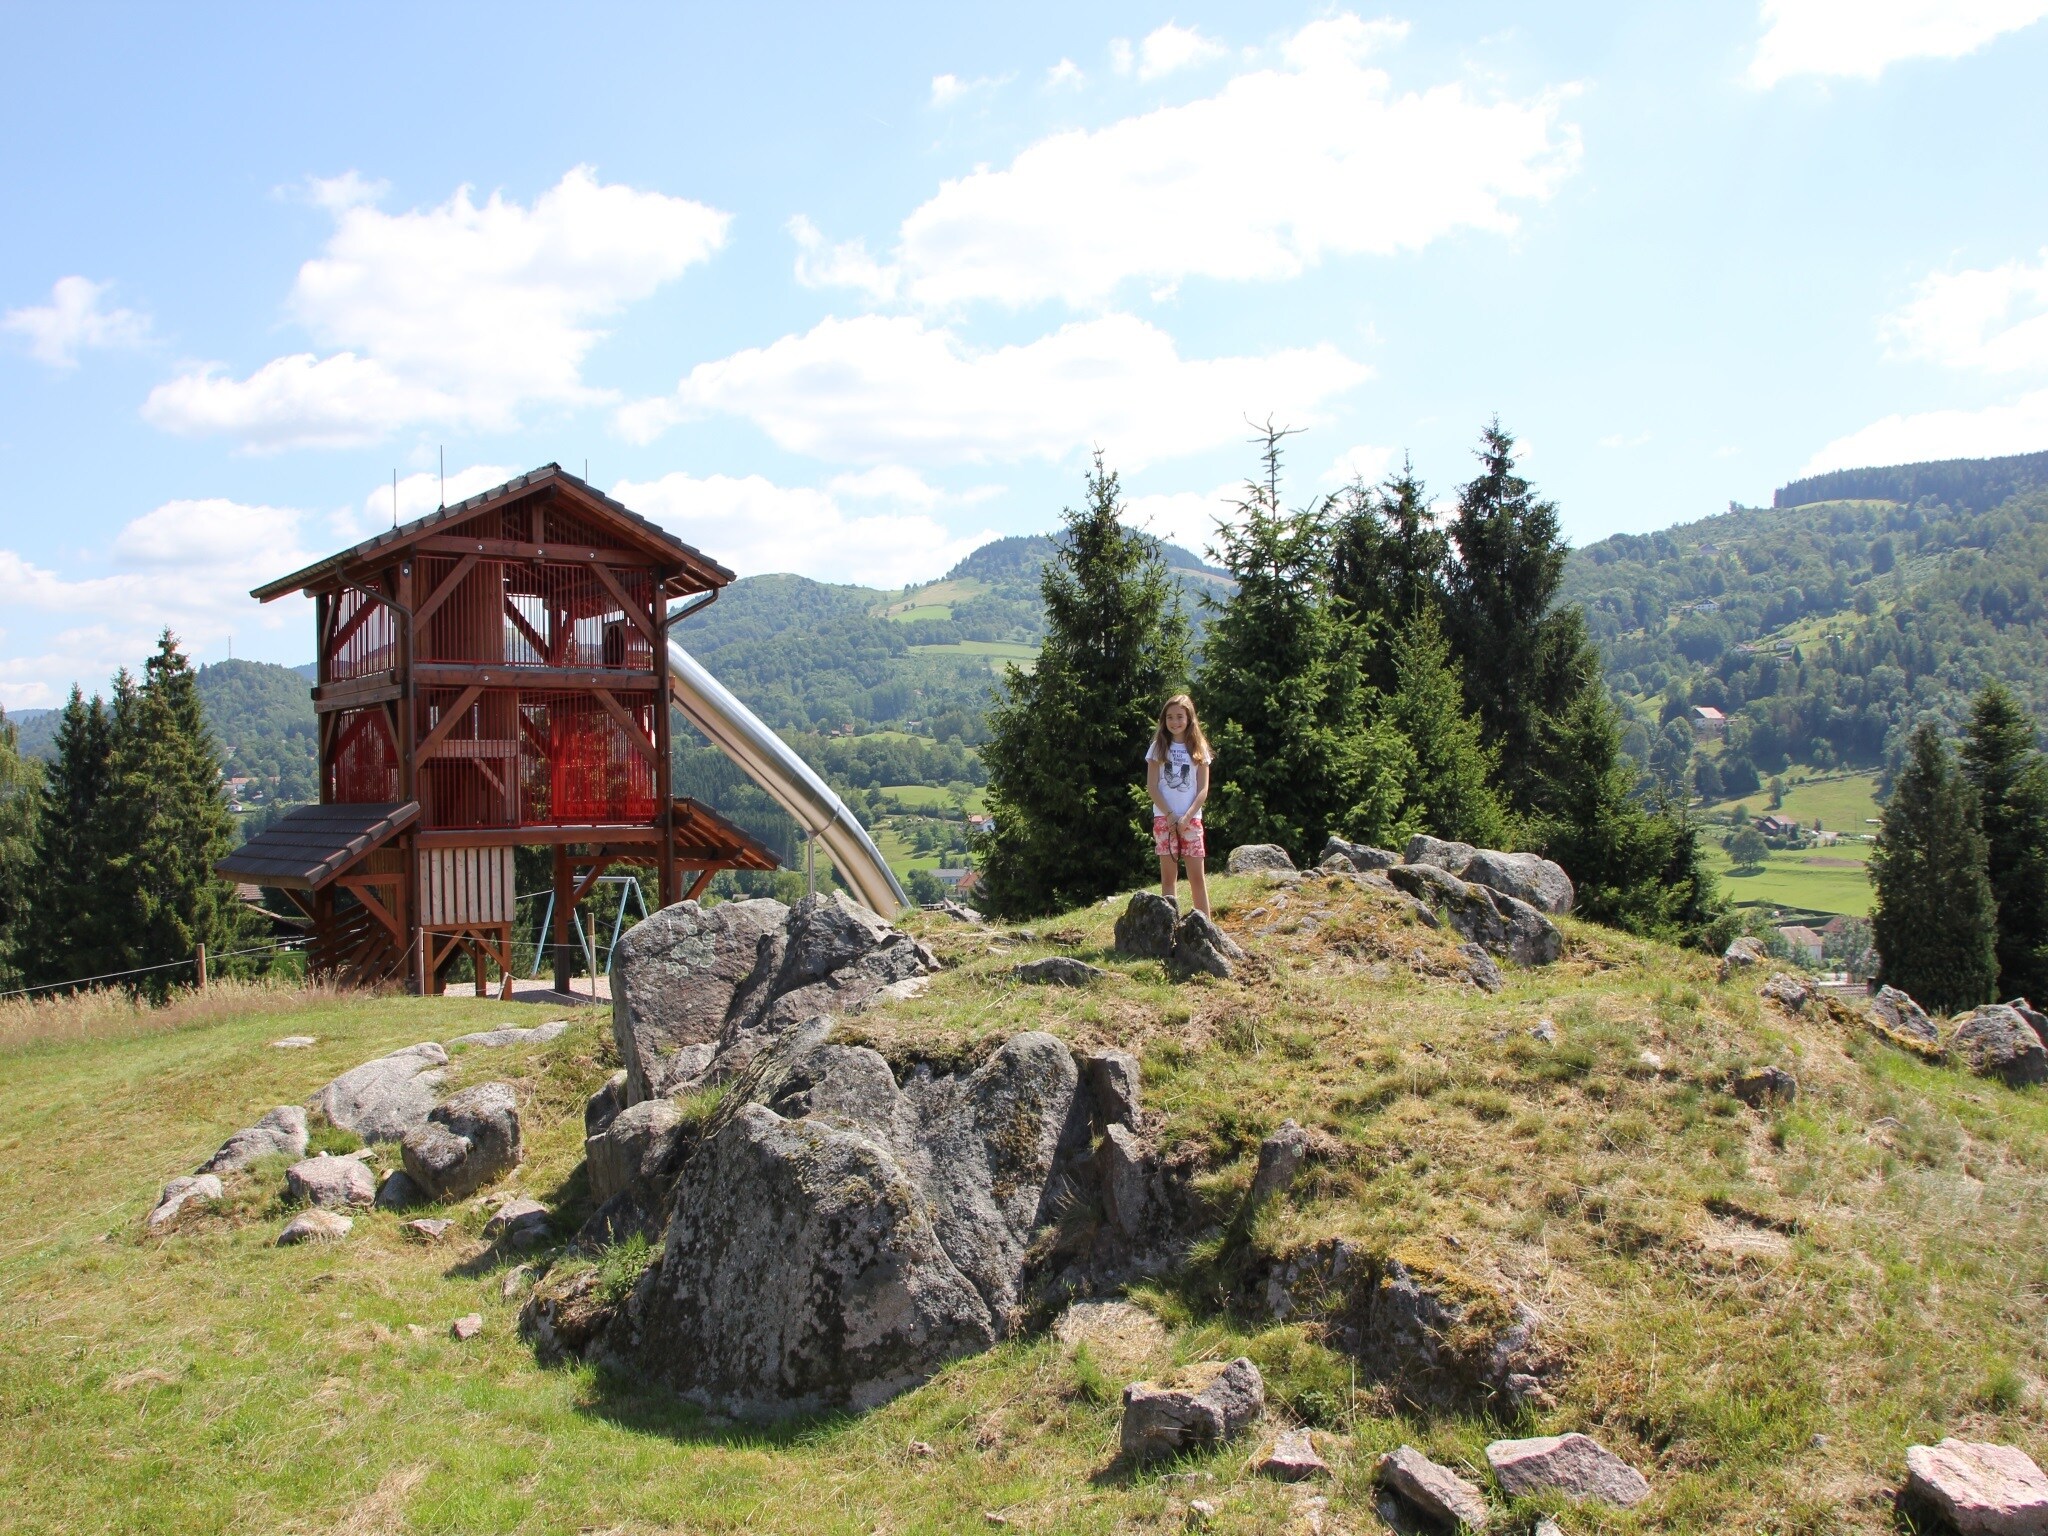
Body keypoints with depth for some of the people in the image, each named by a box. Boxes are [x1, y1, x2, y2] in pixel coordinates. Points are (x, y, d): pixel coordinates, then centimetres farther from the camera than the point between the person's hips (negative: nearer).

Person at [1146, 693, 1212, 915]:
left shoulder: (1198, 748, 7)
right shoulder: (1158, 747, 5)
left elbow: (1203, 789, 3)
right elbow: (1152, 787, 0)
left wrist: (1187, 817, -10)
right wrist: (1170, 816, -9)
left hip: (1191, 819, 1)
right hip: (1164, 818, -1)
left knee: (1197, 877, -2)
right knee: (1168, 876, -2)